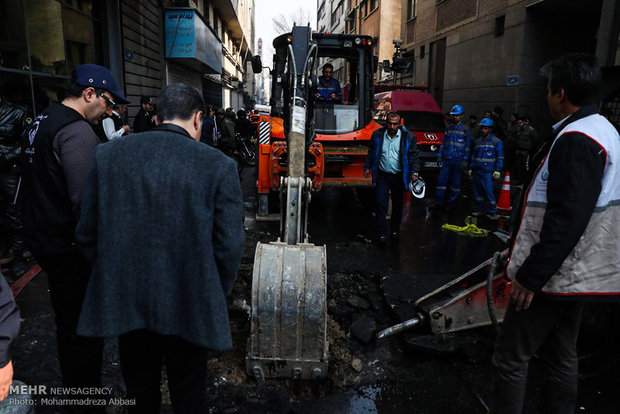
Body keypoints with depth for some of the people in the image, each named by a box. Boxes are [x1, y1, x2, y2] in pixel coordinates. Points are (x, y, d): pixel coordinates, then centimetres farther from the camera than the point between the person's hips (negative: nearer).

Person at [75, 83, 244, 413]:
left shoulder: (107, 154, -3)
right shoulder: (219, 165, -12)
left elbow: (87, 232, 2)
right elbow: (229, 245, -10)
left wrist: (114, 277, 16)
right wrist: (214, 296, 6)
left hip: (125, 301, 3)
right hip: (189, 307, -2)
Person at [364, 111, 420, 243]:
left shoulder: (408, 137, -4)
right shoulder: (377, 135, 0)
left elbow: (414, 155, 0)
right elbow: (371, 153, 11)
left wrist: (414, 172, -8)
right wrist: (367, 167, 10)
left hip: (399, 177, 0)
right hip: (382, 175, 0)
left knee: (397, 205, 13)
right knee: (380, 204, -5)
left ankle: (395, 230, 30)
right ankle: (382, 233, 3)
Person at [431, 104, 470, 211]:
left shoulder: (465, 129, 2)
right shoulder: (448, 128, 14)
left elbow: (467, 145, -1)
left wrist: (465, 160, -8)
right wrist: (439, 155, 9)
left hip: (457, 160, -3)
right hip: (446, 159, 3)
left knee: (455, 181, 3)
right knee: (441, 180, -1)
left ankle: (452, 202, 12)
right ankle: (439, 201, 5)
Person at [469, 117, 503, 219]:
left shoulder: (496, 141, -1)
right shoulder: (478, 141, 15)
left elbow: (500, 157, -3)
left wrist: (497, 171, -10)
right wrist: (471, 168, 16)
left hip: (488, 172, -6)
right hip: (477, 171, 6)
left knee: (488, 191, -10)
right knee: (477, 191, 8)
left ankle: (493, 212, -2)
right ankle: (479, 209, 19)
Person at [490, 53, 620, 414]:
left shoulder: (576, 141, -20)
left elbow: (565, 220, -26)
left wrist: (531, 276, -22)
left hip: (554, 274, -10)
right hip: (577, 272, 10)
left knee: (511, 358, -1)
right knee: (561, 357, 20)